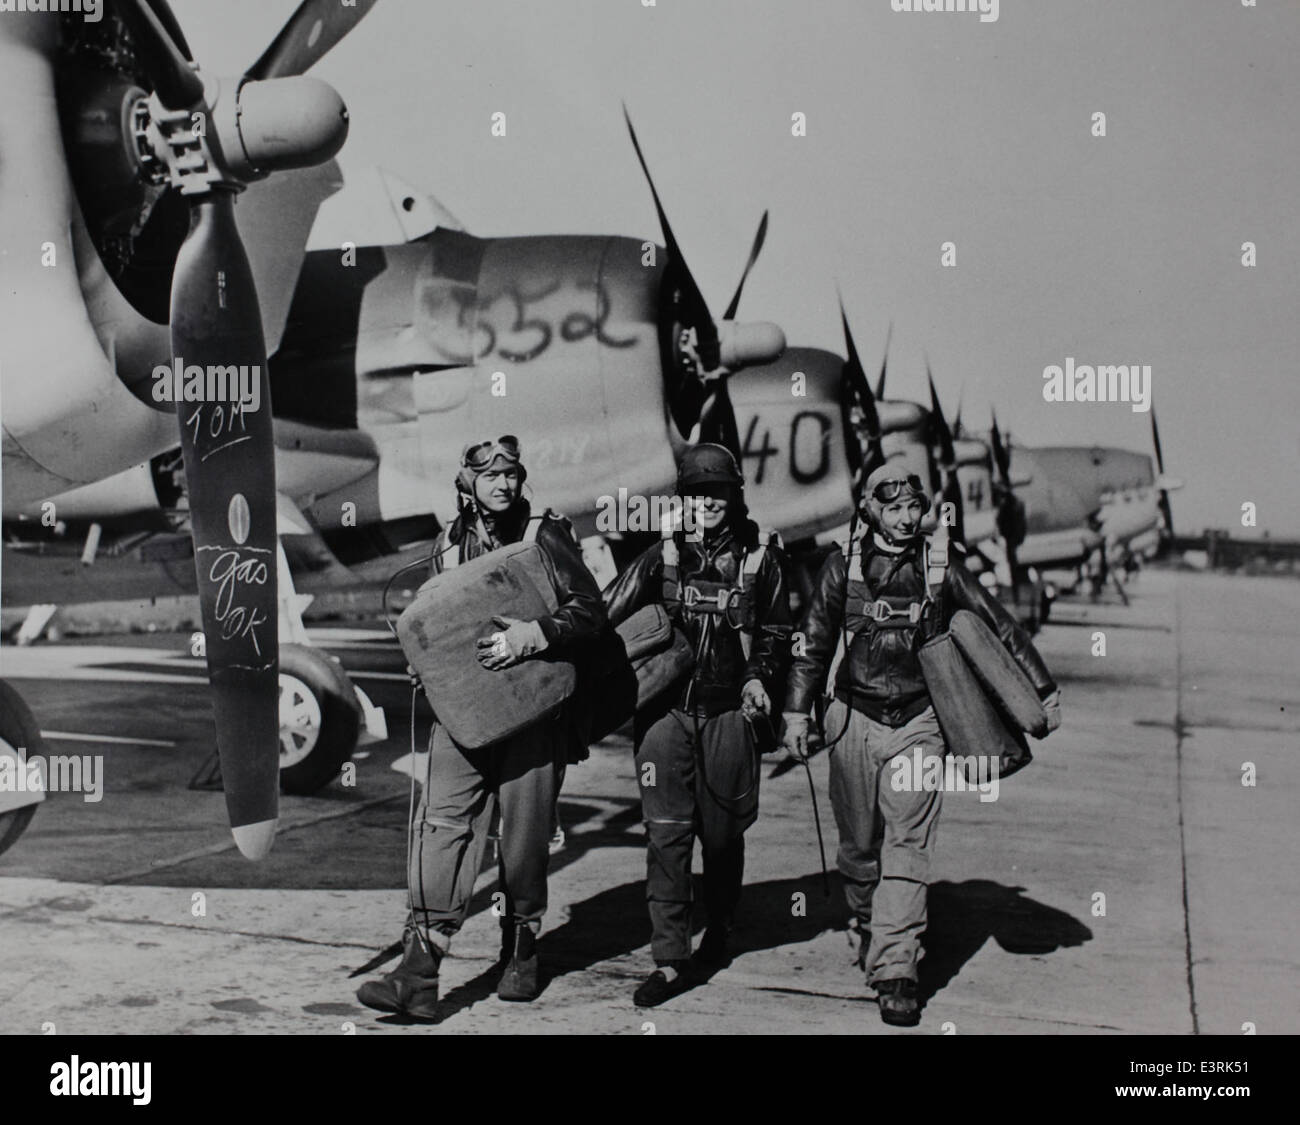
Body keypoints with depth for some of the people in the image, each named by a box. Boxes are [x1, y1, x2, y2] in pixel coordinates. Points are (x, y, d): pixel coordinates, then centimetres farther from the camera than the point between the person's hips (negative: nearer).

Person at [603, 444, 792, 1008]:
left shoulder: (761, 560, 5)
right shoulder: (663, 557, 6)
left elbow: (776, 634, 13)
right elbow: (602, 616, 0)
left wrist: (758, 678, -4)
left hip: (730, 712, 0)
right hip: (666, 710, 0)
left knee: (722, 833, 10)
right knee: (665, 834, -4)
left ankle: (719, 929, 35)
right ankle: (670, 960, -1)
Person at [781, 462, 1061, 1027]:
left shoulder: (941, 569, 2)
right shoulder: (844, 567, 2)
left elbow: (1000, 627, 8)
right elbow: (813, 641, 8)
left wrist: (1044, 692, 9)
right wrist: (796, 711, 3)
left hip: (918, 725, -1)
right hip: (855, 720, 1)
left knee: (907, 847, -9)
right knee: (858, 845, 10)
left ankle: (895, 970, -11)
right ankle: (865, 927, 36)